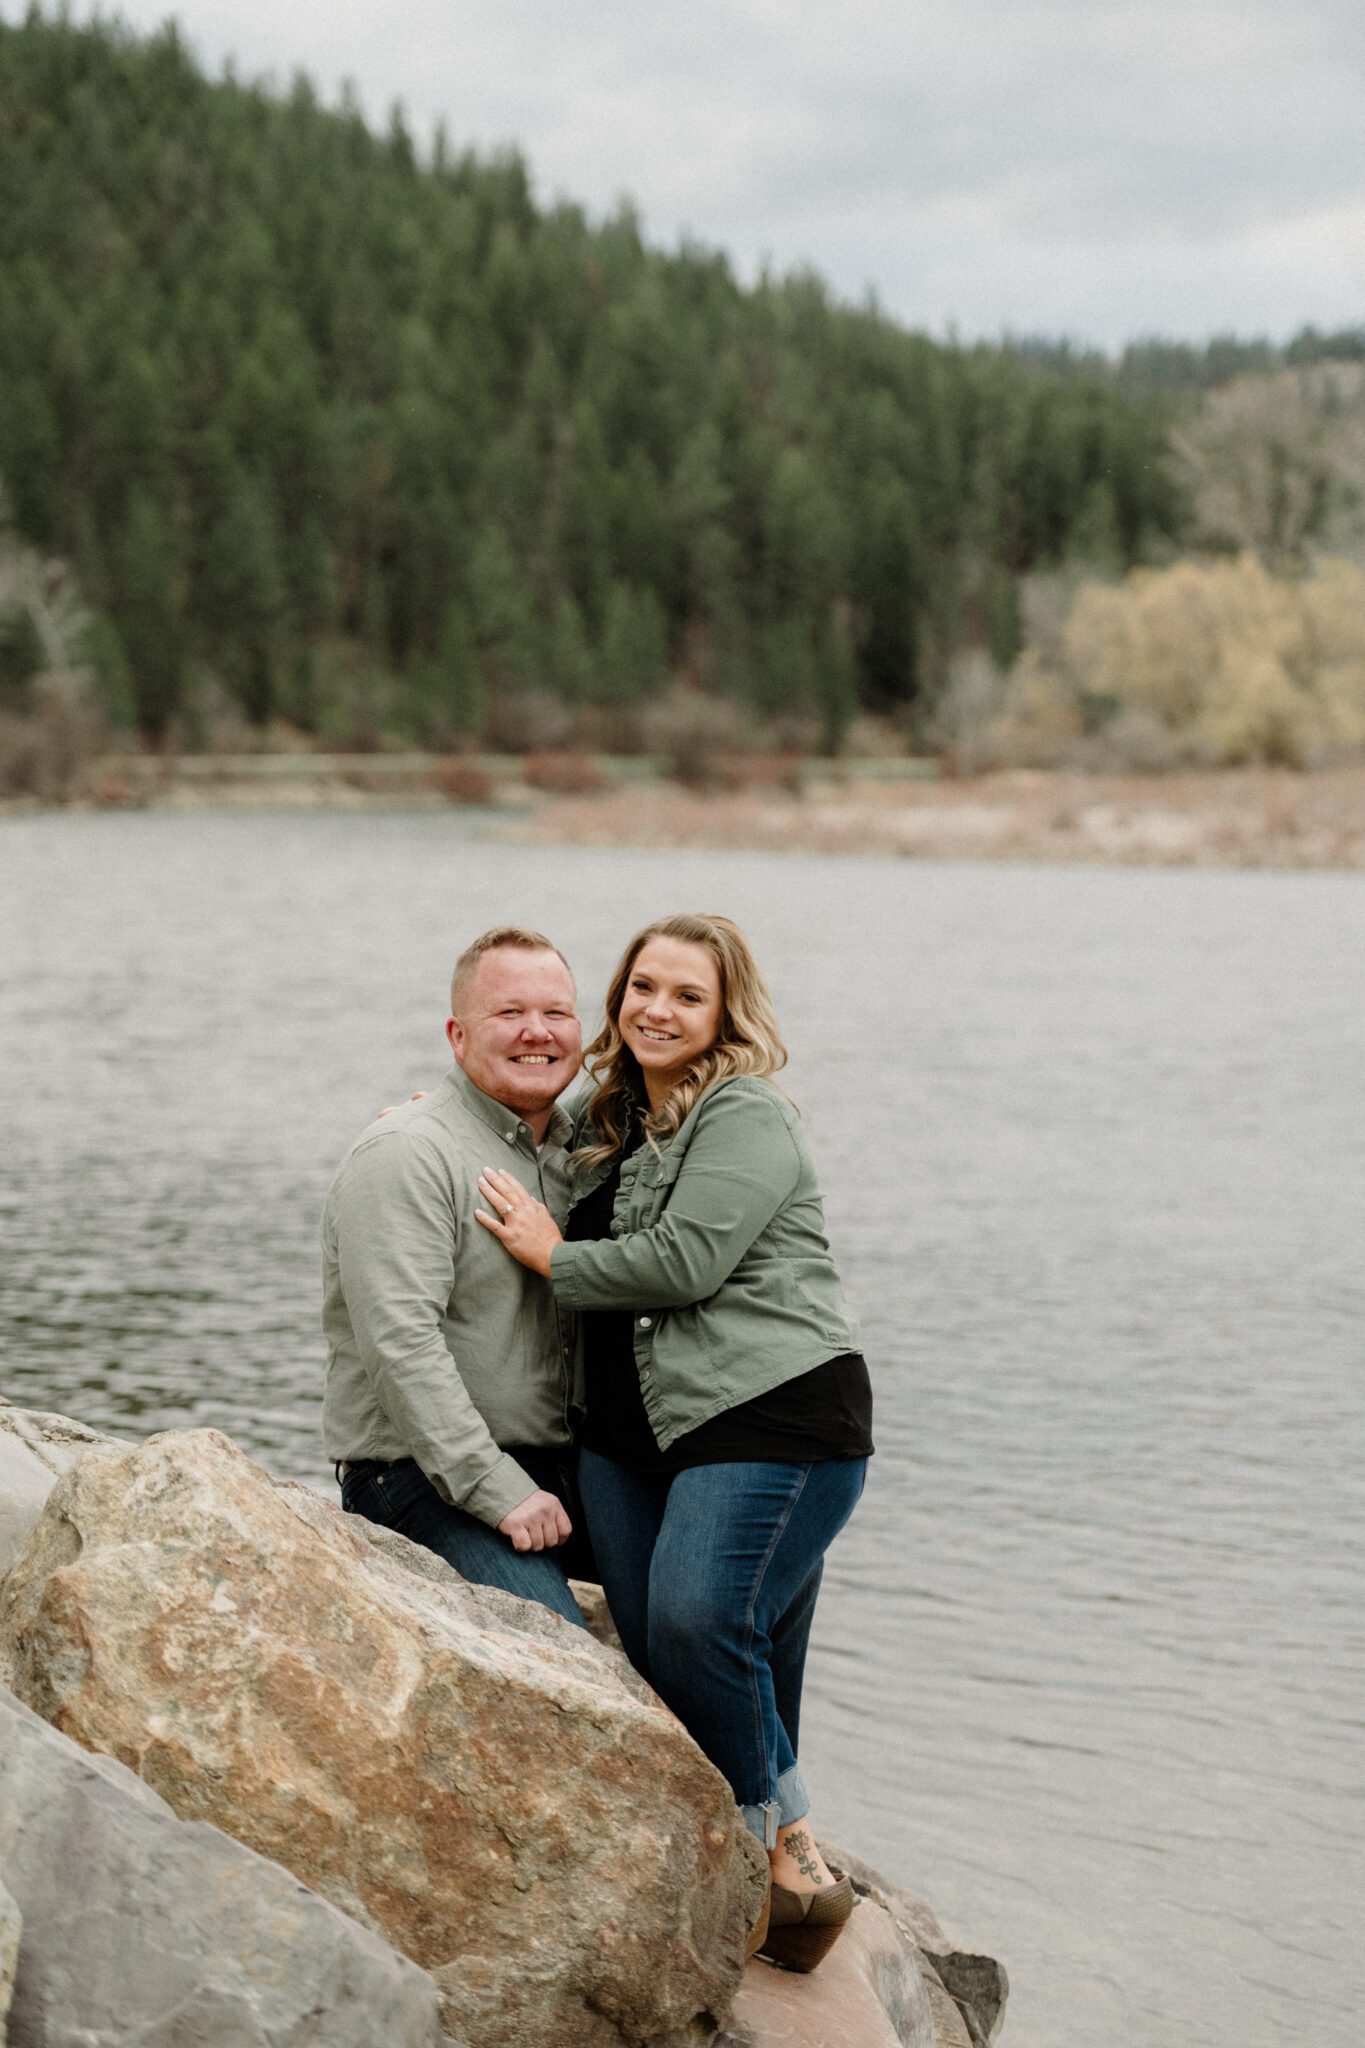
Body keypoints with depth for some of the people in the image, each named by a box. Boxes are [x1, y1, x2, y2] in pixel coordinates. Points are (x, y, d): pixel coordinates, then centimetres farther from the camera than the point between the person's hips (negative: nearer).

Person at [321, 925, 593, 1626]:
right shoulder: (406, 1156, -13)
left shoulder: (573, 1148, 14)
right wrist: (499, 1492, -24)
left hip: (556, 1469, 8)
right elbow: (402, 1344, -22)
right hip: (420, 1475, -8)